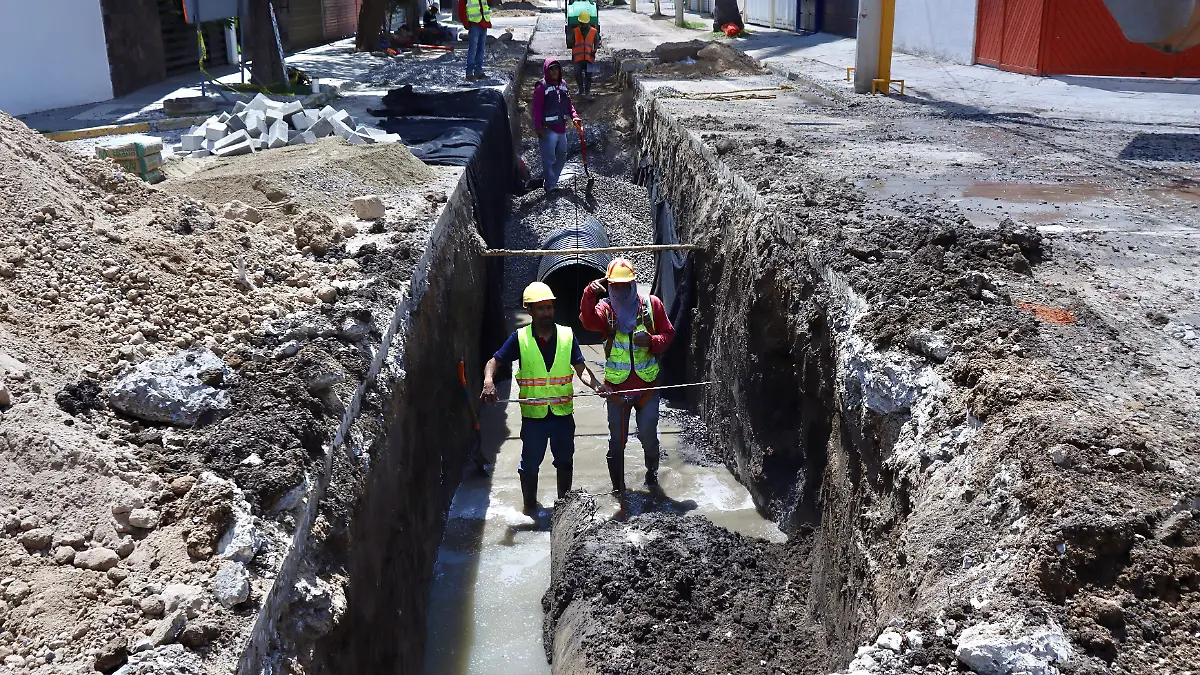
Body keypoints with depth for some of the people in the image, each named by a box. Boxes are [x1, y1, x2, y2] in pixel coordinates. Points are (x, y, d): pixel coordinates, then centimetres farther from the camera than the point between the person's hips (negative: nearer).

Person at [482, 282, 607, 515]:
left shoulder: (567, 335, -3)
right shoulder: (520, 338, -7)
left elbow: (581, 368, -4)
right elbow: (494, 362, -5)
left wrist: (597, 385, -22)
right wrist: (488, 382, -26)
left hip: (563, 412, 2)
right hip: (533, 414, -2)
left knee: (565, 460, 17)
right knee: (530, 462, 11)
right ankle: (530, 504, 30)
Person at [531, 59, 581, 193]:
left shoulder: (563, 85, 12)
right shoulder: (541, 87, -10)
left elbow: (569, 104, 16)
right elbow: (536, 109, -12)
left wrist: (574, 116, -2)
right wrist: (539, 127, -18)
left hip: (561, 128, 8)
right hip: (548, 130, -8)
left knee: (562, 156, 16)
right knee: (549, 159, -3)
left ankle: (549, 180, 30)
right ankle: (550, 186, 6)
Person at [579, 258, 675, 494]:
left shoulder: (652, 304, 0)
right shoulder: (605, 308, -3)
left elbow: (668, 333, 4)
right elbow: (589, 322, -25)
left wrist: (652, 341, -18)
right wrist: (589, 295, -42)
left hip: (647, 384, 1)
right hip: (617, 386, 0)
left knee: (648, 435, 9)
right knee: (617, 439, 7)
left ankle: (652, 470, 38)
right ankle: (618, 485, 22)